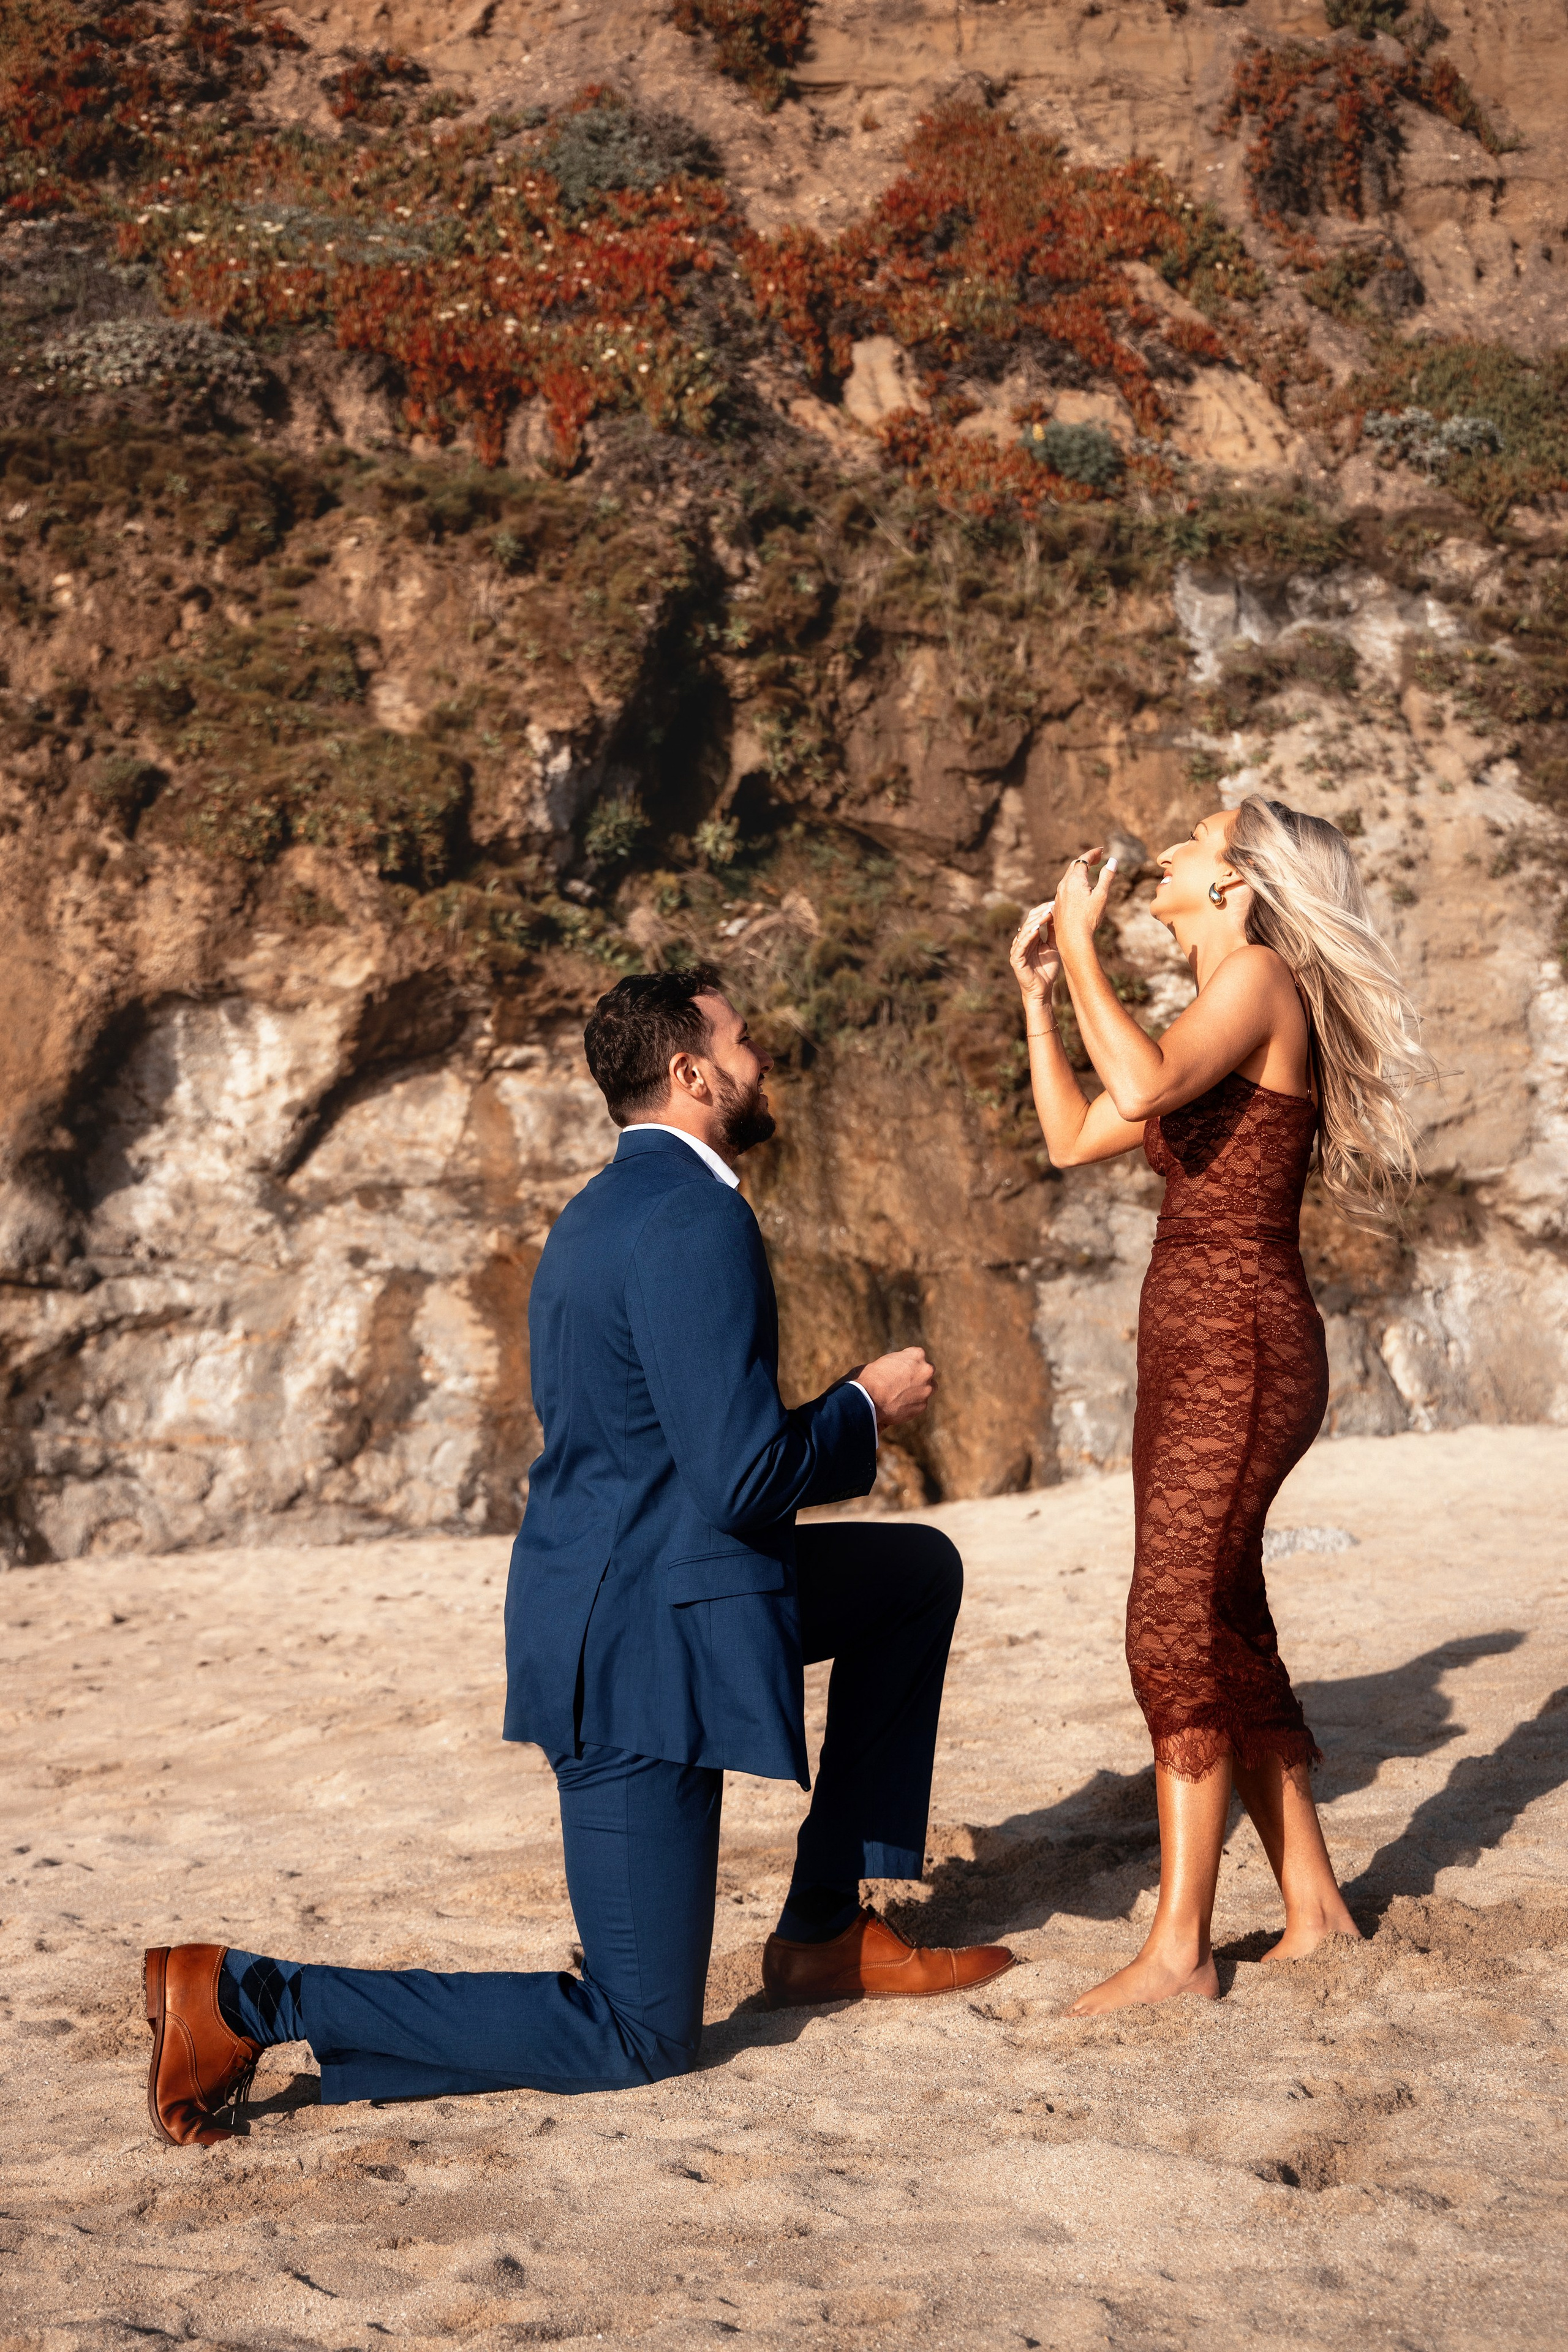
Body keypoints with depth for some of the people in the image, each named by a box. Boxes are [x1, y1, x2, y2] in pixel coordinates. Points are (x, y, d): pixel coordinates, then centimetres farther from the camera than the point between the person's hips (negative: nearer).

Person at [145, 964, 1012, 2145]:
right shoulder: (696, 1221, -19)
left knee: (924, 1568, 22)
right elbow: (742, 1479, -24)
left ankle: (829, 1932, 20)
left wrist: (839, 1424, 19)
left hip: (621, 1591, 10)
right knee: (638, 2039, -2)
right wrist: (864, 1407, -7)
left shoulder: (607, 1210, 13)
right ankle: (243, 2000, -6)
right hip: (646, 1644, -10)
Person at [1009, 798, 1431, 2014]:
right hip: (1192, 1354, 10)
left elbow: (1144, 1085, -26)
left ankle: (1179, 1948, -9)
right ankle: (1315, 1909, 18)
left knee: (1178, 1633, -12)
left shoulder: (1263, 976, -8)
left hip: (1242, 1349, -10)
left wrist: (1081, 942, -14)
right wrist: (1038, 990, 20)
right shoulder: (1216, 1022, 20)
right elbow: (1074, 1138, 22)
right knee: (1225, 1641, 11)